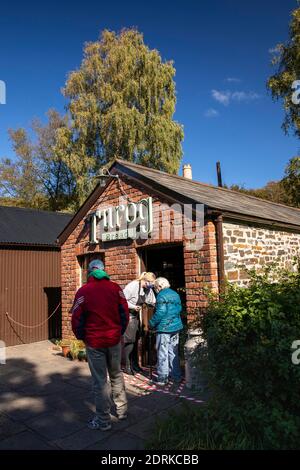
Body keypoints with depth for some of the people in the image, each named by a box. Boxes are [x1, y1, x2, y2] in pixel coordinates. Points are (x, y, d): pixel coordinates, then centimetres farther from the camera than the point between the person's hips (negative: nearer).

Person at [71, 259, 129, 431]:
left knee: (100, 380, 7)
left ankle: (103, 420, 17)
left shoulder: (83, 291, -8)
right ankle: (122, 410, 31)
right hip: (114, 339, 3)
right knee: (117, 375, 20)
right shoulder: (115, 288, -1)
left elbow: (77, 318, -7)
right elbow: (125, 313, 1)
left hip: (94, 341, -3)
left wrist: (81, 337, 10)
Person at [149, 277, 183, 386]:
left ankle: (162, 378, 7)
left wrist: (152, 323, -8)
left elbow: (160, 312, -19)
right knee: (173, 352, 16)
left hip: (164, 328, -8)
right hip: (176, 327, 8)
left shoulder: (161, 295, -12)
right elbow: (179, 309, 16)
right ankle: (176, 376, 23)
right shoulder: (175, 294, 12)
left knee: (163, 353, 1)